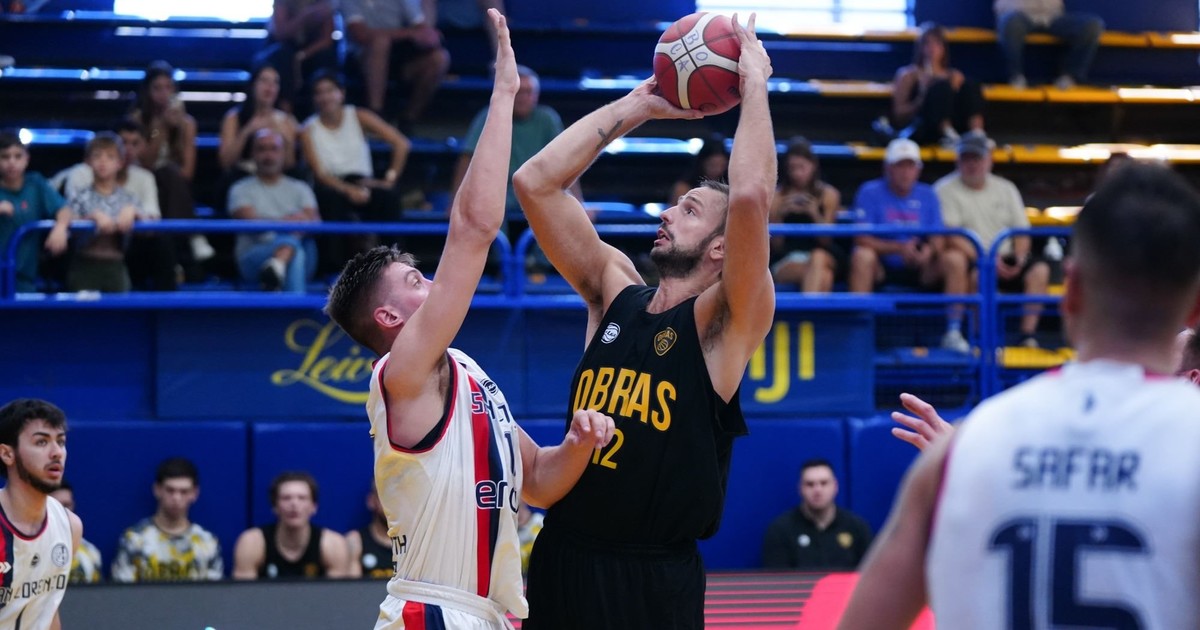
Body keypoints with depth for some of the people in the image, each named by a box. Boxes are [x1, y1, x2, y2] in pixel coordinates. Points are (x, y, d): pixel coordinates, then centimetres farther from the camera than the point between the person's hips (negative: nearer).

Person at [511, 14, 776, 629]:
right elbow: (535, 183, 6)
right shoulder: (615, 296, 10)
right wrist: (636, 106, 7)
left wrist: (755, 84, -10)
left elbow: (750, 197, -21)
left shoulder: (722, 322, -5)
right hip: (562, 559, 5)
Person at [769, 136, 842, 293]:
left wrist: (815, 214, -19)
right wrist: (779, 216, -18)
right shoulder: (777, 198, 1)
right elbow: (776, 246, -1)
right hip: (785, 263, -1)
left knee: (818, 257, -36)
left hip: (823, 256, 1)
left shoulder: (828, 195, 5)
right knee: (823, 276, -34)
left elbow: (826, 241, -1)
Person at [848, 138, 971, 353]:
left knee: (955, 259, -21)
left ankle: (953, 332, -18)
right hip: (882, 268, -3)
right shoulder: (870, 192, -4)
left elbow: (938, 239, 2)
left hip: (920, 270, 3)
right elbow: (862, 240, -13)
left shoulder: (927, 195, 6)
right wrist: (899, 249, -27)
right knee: (862, 255, -34)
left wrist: (929, 251, -23)